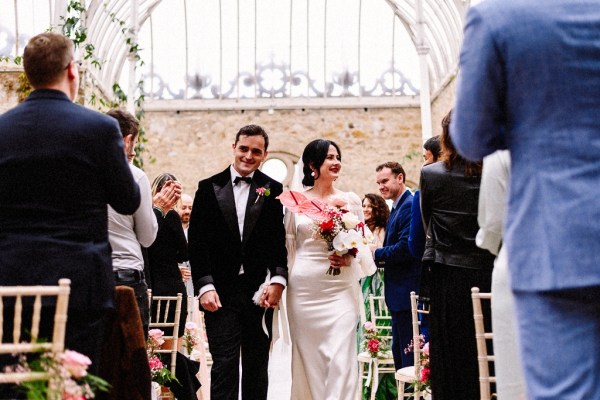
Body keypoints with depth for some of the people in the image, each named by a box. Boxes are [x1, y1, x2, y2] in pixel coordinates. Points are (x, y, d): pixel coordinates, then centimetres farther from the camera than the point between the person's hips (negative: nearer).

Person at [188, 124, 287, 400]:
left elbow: (280, 240, 2)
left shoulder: (272, 190, 6)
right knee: (224, 363, -7)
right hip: (220, 292, -1)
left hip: (260, 291, 1)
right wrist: (205, 286, -7)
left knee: (257, 366, 8)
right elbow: (197, 242, 2)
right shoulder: (209, 188, 5)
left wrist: (278, 281, -10)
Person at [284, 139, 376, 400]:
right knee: (308, 356, 4)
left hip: (341, 287, 0)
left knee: (341, 356, -9)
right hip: (304, 287, 1)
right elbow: (288, 245, 11)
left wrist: (348, 257, -9)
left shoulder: (351, 200, 7)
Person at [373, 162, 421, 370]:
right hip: (399, 293, 11)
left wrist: (376, 254, -11)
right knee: (399, 351, 15)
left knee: (408, 354, -7)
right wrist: (380, 259, 1)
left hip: (407, 292, -11)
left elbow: (405, 248, -23)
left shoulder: (410, 206, -14)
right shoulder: (396, 208, 18)